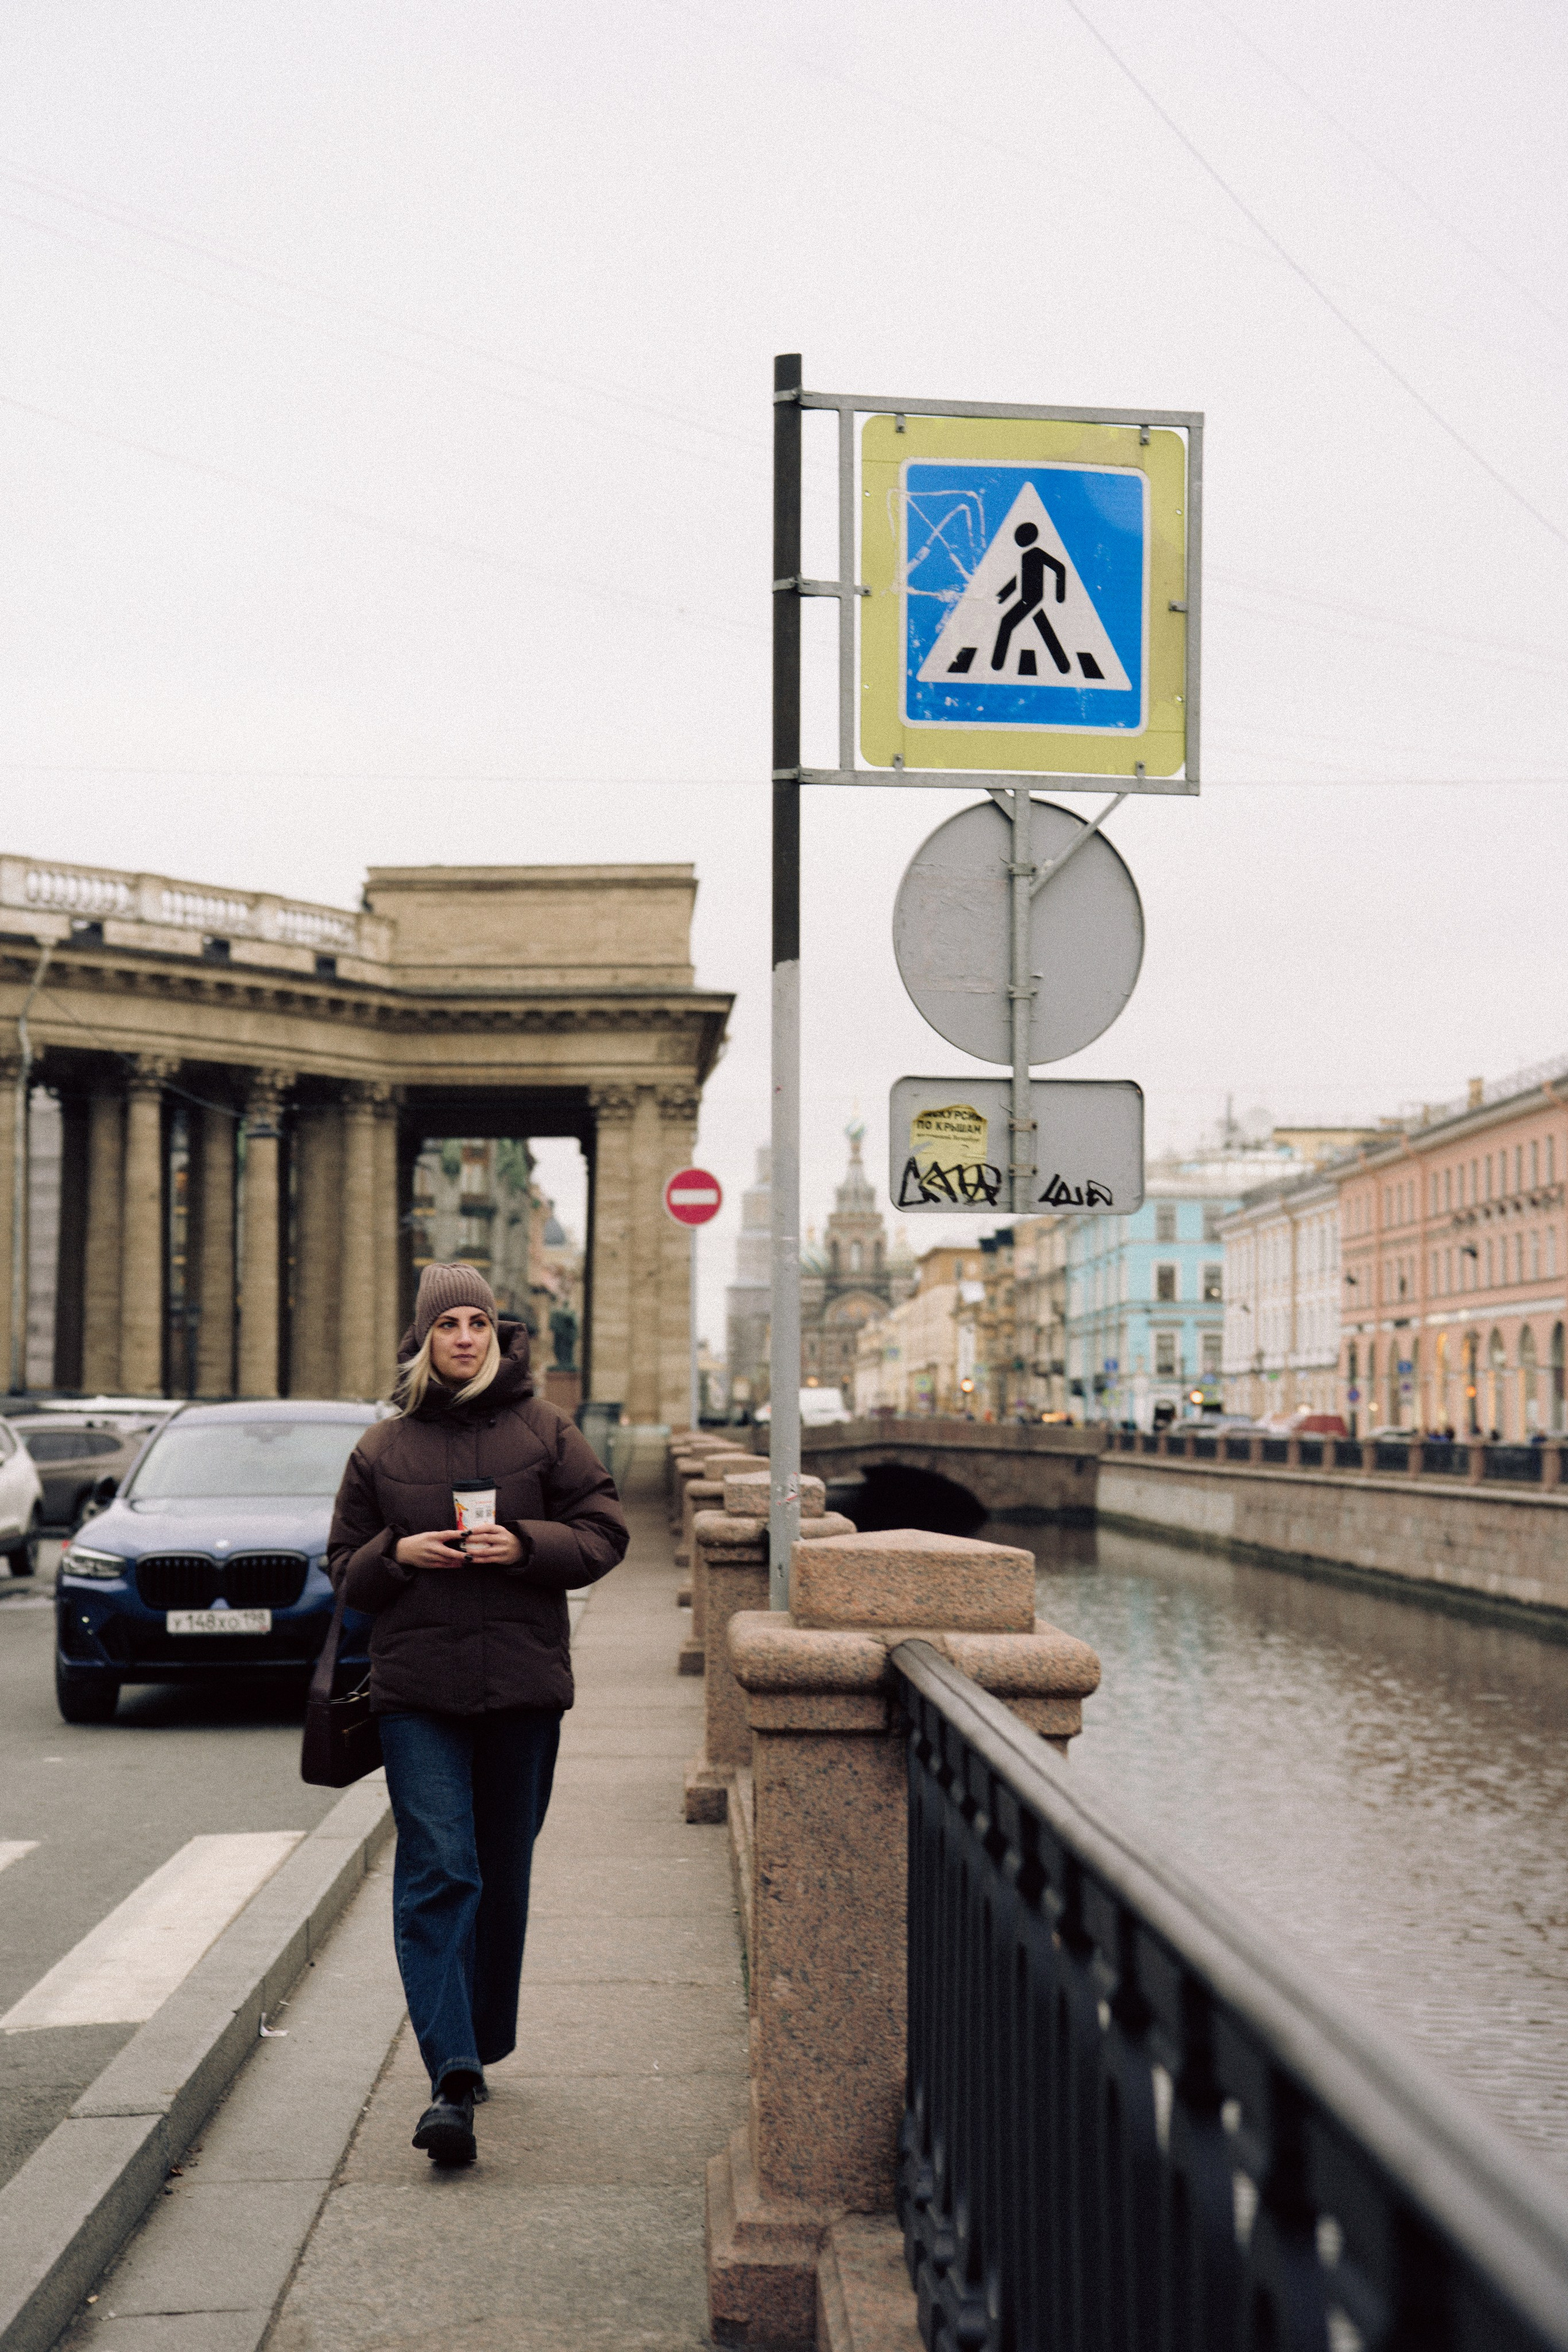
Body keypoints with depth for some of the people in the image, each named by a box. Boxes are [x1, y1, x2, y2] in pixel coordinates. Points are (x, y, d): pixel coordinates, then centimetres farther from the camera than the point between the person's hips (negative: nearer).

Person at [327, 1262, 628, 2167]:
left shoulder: (545, 1431, 5)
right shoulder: (383, 1447, 8)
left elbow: (605, 1531, 3)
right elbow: (346, 1567, 14)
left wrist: (525, 1545, -13)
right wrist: (395, 1554, -7)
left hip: (524, 1685, 1)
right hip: (416, 1692, -1)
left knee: (504, 1875, 12)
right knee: (437, 1873, -11)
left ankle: (480, 2045, 30)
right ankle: (452, 2081, -17)